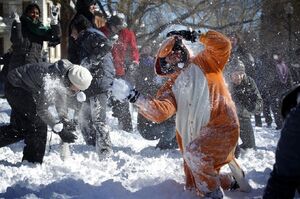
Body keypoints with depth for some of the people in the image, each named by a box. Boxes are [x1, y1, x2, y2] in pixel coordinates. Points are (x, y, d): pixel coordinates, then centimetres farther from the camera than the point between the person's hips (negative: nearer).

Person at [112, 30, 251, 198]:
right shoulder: (171, 88, 10)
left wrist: (196, 35, -9)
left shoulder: (205, 64, 3)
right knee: (194, 185, 11)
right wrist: (138, 100, -22)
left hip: (222, 126, -7)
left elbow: (223, 45, -13)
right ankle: (228, 182, 36)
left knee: (194, 152, -31)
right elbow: (161, 112, -9)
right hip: (200, 136, 7)